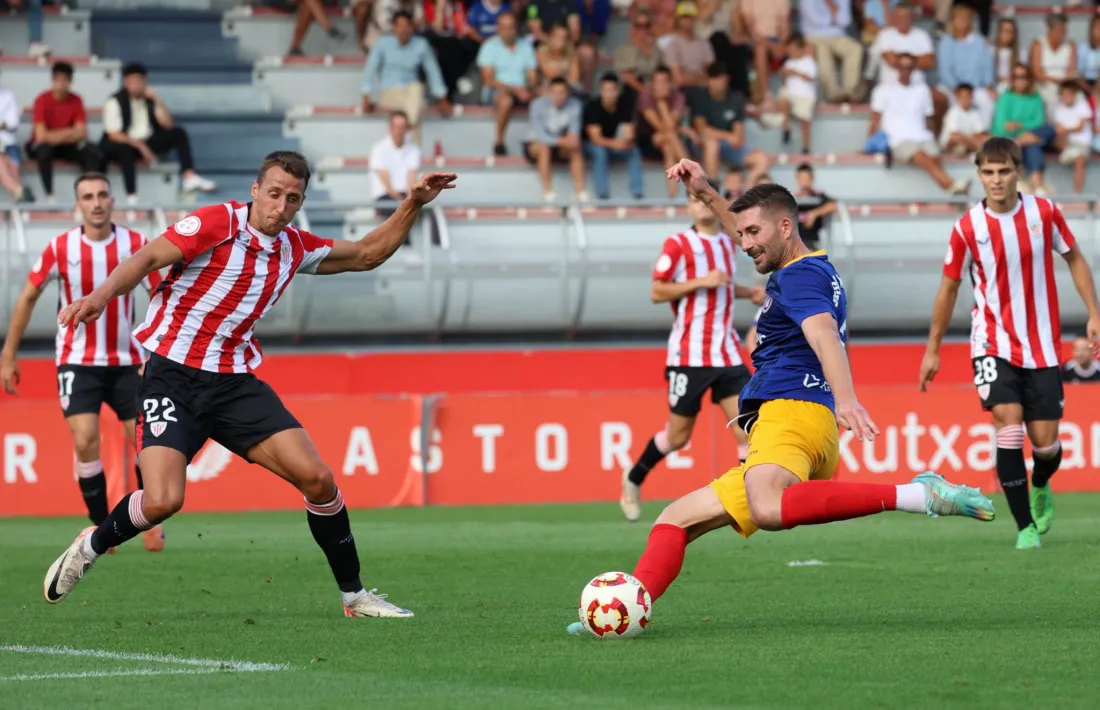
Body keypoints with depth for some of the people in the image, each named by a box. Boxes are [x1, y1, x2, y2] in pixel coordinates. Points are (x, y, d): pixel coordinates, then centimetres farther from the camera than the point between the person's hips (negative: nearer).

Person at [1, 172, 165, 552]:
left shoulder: (136, 244, -7)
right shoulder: (60, 248, -8)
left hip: (126, 360, 1)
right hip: (78, 361, -1)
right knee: (85, 441, -16)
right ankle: (101, 527, -3)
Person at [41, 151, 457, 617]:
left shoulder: (295, 248, 8)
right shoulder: (218, 224, -11)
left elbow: (366, 254, 22)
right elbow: (148, 258, -19)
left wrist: (413, 205, 11)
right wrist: (101, 295, -36)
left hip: (235, 383, 5)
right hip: (172, 376, -5)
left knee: (317, 478, -7)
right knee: (162, 501, -22)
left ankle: (354, 595, 8)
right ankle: (89, 548, 9)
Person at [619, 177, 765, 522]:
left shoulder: (728, 243, 12)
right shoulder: (678, 244, -7)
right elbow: (657, 292, -11)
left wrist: (749, 292, 10)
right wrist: (701, 282, -20)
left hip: (726, 353, 5)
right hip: (689, 355, -5)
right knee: (678, 436, 4)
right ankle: (633, 480, 30)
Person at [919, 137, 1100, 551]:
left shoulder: (1044, 212, -5)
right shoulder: (968, 229, -7)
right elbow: (949, 288, 5)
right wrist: (932, 350, 9)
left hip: (1042, 346, 1)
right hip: (994, 343, -1)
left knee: (1045, 443, -1)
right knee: (1008, 419, -21)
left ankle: (1040, 488, 36)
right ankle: (1025, 527, -14)